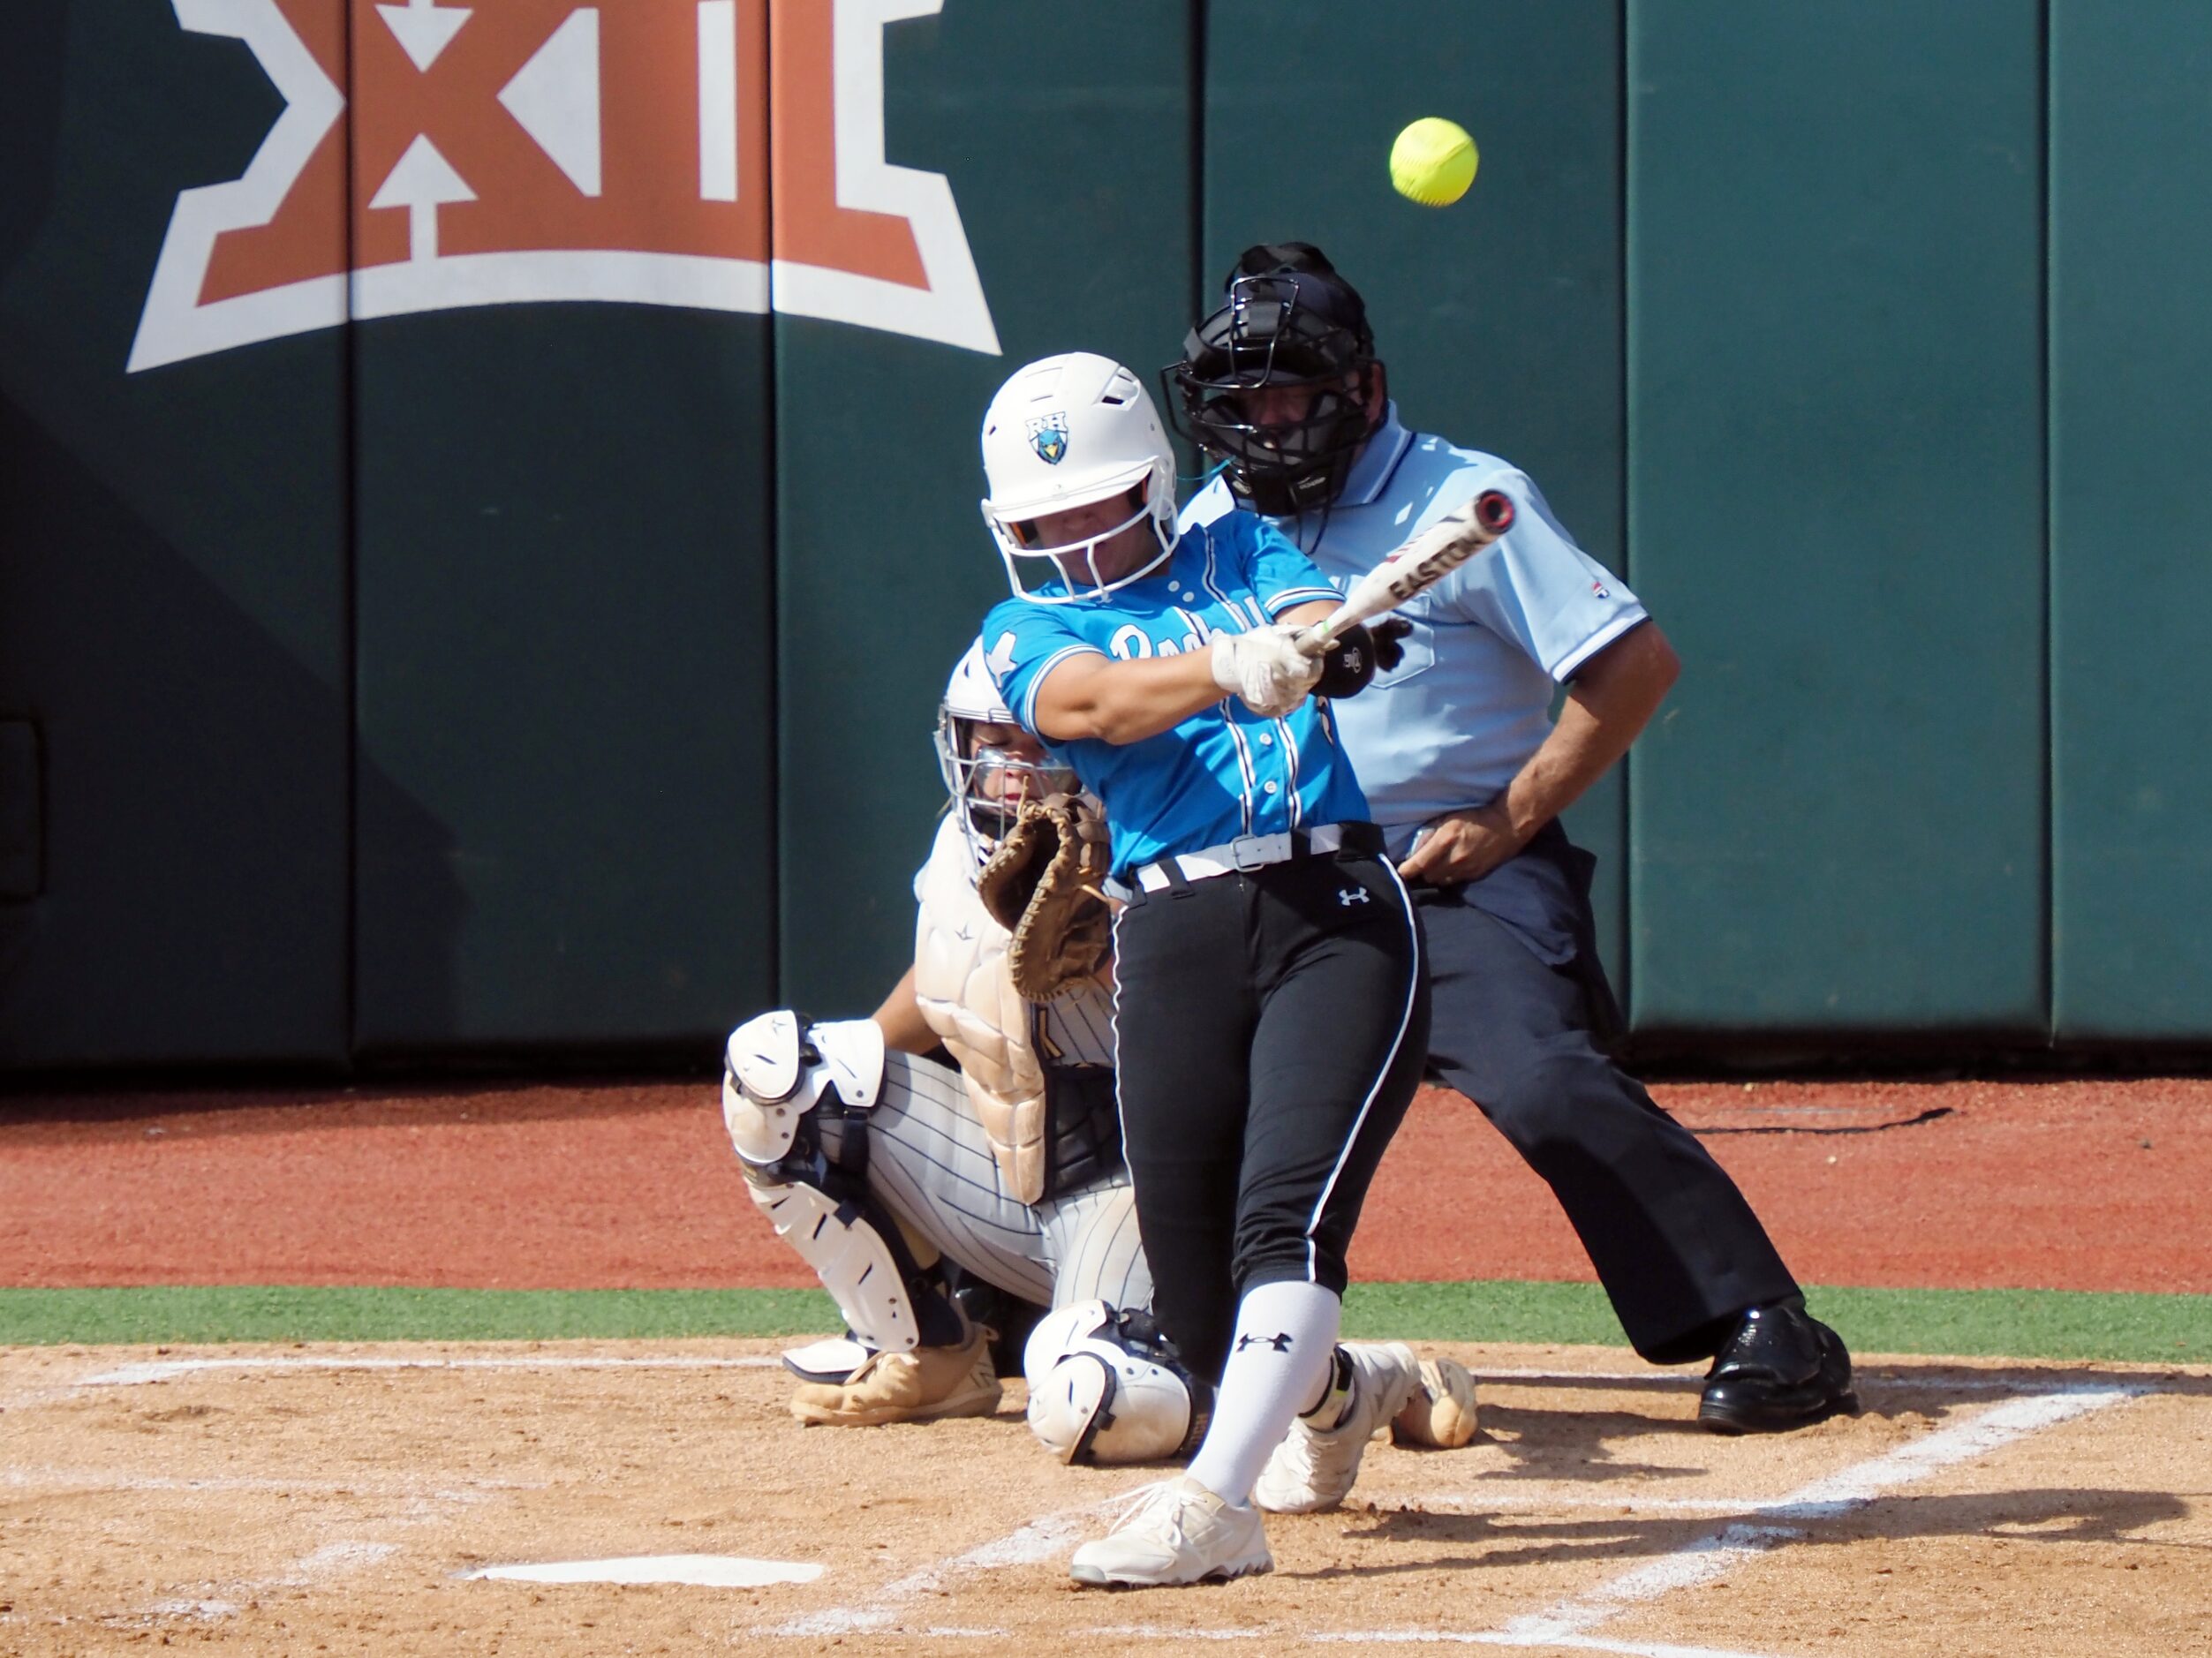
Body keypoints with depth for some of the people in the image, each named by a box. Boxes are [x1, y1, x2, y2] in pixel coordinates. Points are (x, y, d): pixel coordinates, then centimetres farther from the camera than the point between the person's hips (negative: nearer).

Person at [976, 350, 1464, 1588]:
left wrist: (1314, 645, -29)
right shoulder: (1027, 630, 12)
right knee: (1200, 1307, 3)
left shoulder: (1238, 550, 18)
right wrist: (1229, 665, -31)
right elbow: (1097, 702, -11)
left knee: (1288, 1215, -21)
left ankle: (1216, 1505, -30)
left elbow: (1322, 624, -3)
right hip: (1175, 937, 1)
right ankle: (1350, 1390, 36)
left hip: (1340, 908, -1)